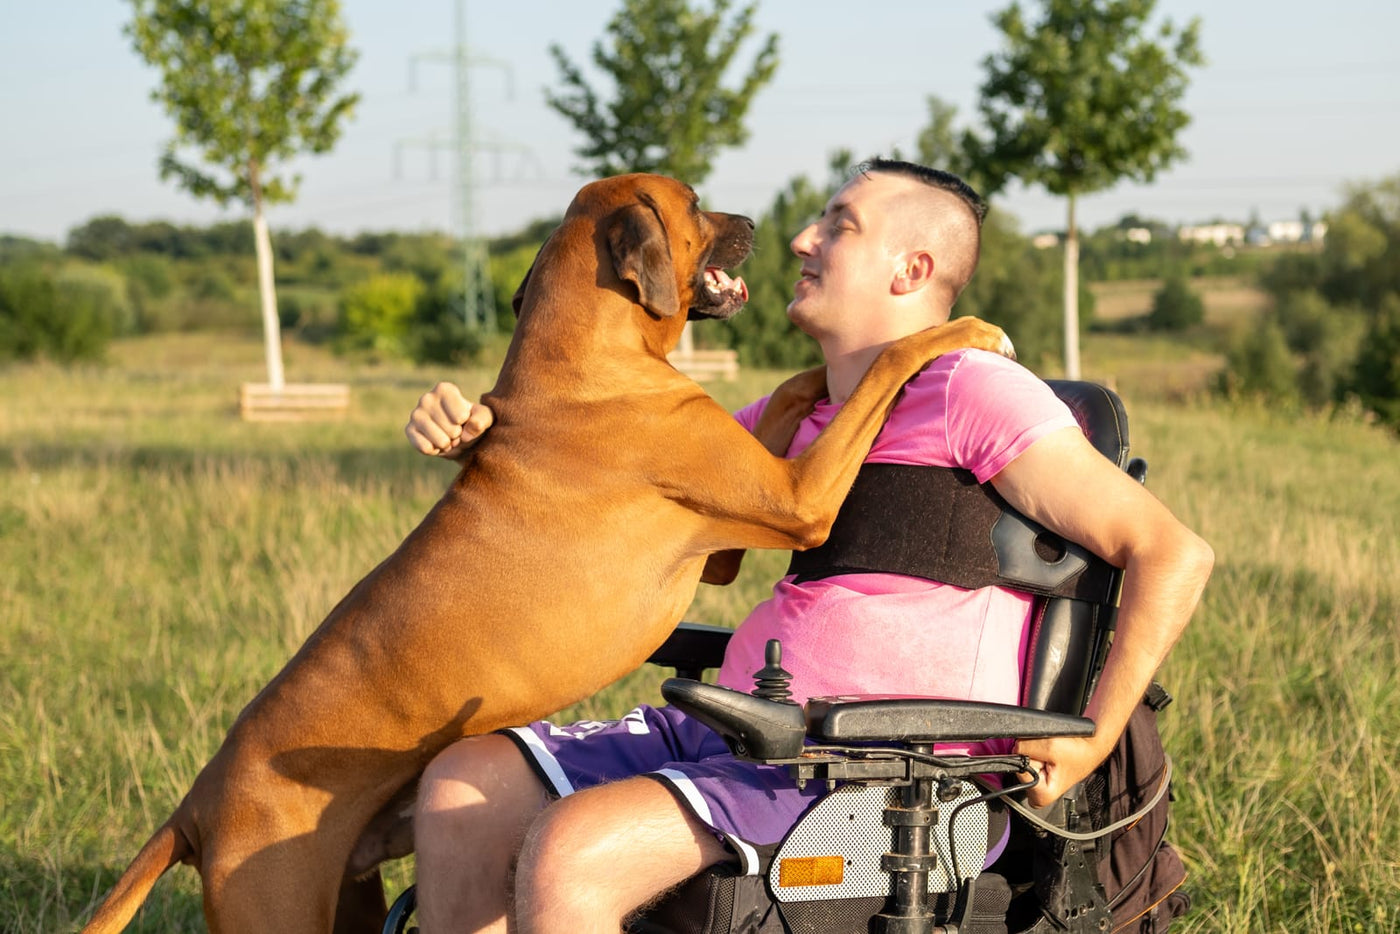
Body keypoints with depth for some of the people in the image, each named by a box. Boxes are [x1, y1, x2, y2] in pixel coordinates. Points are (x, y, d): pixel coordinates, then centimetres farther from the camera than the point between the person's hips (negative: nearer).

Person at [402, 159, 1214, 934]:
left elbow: (1175, 552, -10)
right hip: (732, 732, 9)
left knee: (568, 851, -28)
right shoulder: (798, 420, 19)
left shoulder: (973, 391, -7)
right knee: (463, 788, -4)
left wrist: (1091, 744, -16)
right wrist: (484, 436, 6)